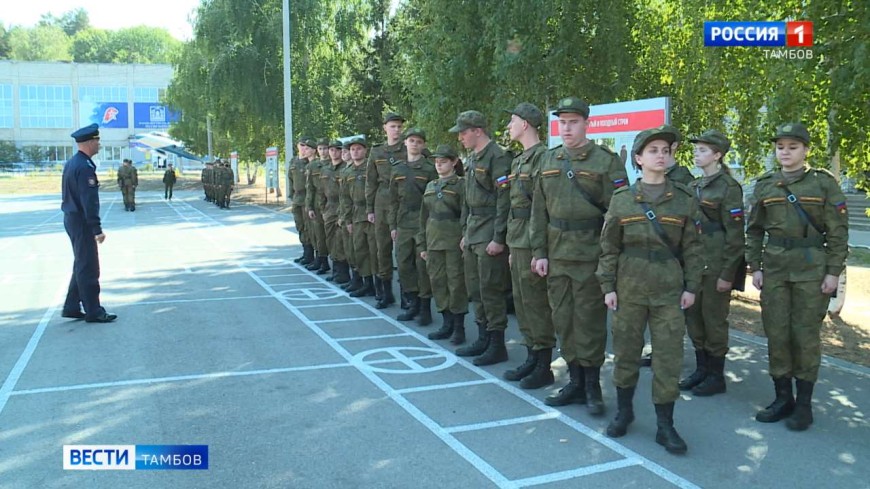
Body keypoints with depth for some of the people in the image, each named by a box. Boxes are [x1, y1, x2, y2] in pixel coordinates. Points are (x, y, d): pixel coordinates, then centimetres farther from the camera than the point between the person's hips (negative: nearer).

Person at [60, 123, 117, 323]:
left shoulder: (71, 163, 12)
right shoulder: (85, 167, -19)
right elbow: (89, 201, -23)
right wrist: (97, 229, -23)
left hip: (72, 219, 10)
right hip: (82, 222, -10)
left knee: (81, 265, 18)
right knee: (88, 268, -3)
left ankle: (71, 307, 23)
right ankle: (93, 312, 4)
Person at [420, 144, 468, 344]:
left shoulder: (460, 184, -2)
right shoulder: (430, 186, 15)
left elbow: (465, 214, -9)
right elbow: (424, 217, 17)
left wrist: (465, 238, -19)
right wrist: (422, 244, 13)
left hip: (453, 241, -6)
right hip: (434, 241, 6)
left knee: (456, 282, -2)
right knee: (437, 281, 8)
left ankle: (459, 327, 8)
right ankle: (447, 323, 20)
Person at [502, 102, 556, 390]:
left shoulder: (542, 158, -12)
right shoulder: (519, 160, 18)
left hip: (533, 242, -10)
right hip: (518, 241, 10)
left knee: (536, 303, -3)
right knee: (521, 301, 13)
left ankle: (544, 367, 7)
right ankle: (532, 358, 24)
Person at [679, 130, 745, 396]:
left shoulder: (729, 187, -10)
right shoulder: (693, 187, 12)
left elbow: (735, 234, -13)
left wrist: (727, 274, -15)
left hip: (716, 264, -7)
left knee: (714, 319, 2)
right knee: (693, 317, 12)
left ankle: (716, 377, 14)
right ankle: (701, 369, 25)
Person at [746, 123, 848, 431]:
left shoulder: (824, 183, 0)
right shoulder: (764, 185, 8)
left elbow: (838, 231, -2)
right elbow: (754, 230, 10)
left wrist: (834, 272, -7)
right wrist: (754, 267, 4)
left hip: (811, 267, -3)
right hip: (774, 266, 3)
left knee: (805, 334, 1)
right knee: (776, 333, 4)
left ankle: (804, 404, 12)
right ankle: (782, 398, 17)